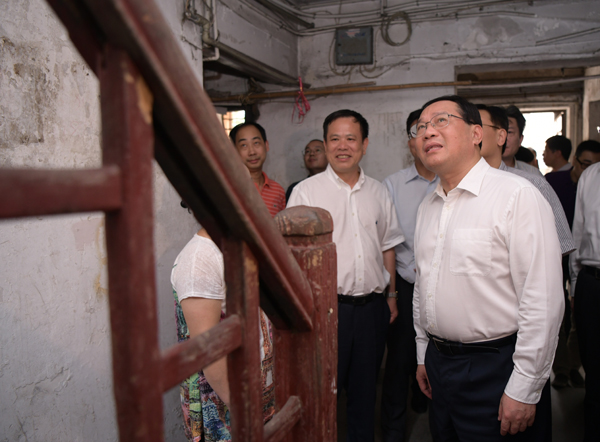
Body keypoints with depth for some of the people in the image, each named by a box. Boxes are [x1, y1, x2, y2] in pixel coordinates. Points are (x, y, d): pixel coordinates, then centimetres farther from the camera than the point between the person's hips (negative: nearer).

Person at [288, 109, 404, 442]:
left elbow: (387, 246, 15)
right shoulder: (306, 191, -4)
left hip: (372, 306, 4)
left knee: (365, 388, 17)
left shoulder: (378, 192, 9)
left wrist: (391, 295, 12)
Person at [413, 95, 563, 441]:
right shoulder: (428, 206, 8)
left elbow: (544, 302, -18)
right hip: (439, 363, 7)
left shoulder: (517, 196, -15)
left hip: (496, 370, -6)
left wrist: (524, 390, -17)